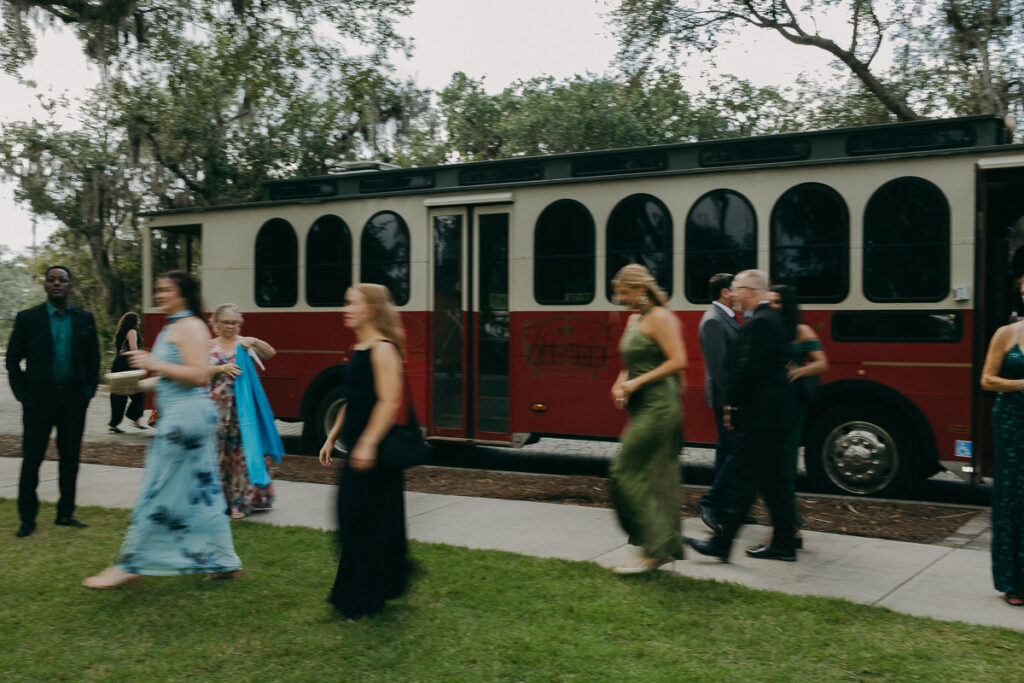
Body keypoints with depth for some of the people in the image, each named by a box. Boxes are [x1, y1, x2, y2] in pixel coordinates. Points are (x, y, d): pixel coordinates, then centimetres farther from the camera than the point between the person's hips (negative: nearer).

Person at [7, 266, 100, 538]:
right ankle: (27, 518, 11)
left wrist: (88, 391, 2)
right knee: (31, 460, 2)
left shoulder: (85, 319, 6)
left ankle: (65, 514, 18)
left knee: (70, 460, 8)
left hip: (74, 400, 2)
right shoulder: (28, 318, 0)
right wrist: (22, 393, -5)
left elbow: (93, 359, 11)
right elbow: (13, 359, 2)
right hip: (39, 400, -2)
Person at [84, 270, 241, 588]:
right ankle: (224, 562, 17)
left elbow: (199, 375, -21)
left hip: (186, 415, -10)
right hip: (183, 416, 10)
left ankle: (131, 564, 7)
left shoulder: (188, 327, -12)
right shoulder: (172, 327, 19)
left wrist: (154, 364, -19)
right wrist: (139, 383, 16)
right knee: (202, 490, 11)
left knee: (158, 492, -2)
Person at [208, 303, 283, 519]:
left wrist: (254, 342, -22)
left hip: (244, 407, -1)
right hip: (219, 408, 1)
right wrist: (221, 368, -17)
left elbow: (270, 353, -7)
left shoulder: (244, 343, 5)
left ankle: (241, 501, 3)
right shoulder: (209, 346, 8)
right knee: (219, 451, 3)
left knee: (243, 451, -3)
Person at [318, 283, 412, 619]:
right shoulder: (359, 349, 15)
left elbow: (389, 402, -21)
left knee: (368, 522, -3)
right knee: (349, 516, 14)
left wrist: (368, 443, -26)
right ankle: (351, 594, 27)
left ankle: (365, 600, 7)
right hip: (356, 447, 10)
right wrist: (332, 437, 21)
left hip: (374, 451, -9)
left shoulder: (383, 349, -14)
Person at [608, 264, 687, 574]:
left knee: (626, 473, -9)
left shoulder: (660, 318, -10)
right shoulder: (634, 320, 17)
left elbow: (678, 361, -19)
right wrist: (621, 384, 6)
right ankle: (666, 547, 18)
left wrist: (637, 382, -18)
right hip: (643, 408, 9)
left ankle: (653, 550, -3)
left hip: (658, 406, -9)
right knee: (657, 478, 11)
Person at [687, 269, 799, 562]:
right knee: (773, 480, 14)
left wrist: (733, 404, -10)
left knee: (747, 478, -5)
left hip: (762, 415, -10)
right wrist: (736, 403, 16)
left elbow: (748, 369, -22)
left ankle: (722, 543, 0)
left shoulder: (759, 322, -16)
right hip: (776, 413, 10)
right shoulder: (772, 317, 16)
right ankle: (783, 543, 19)